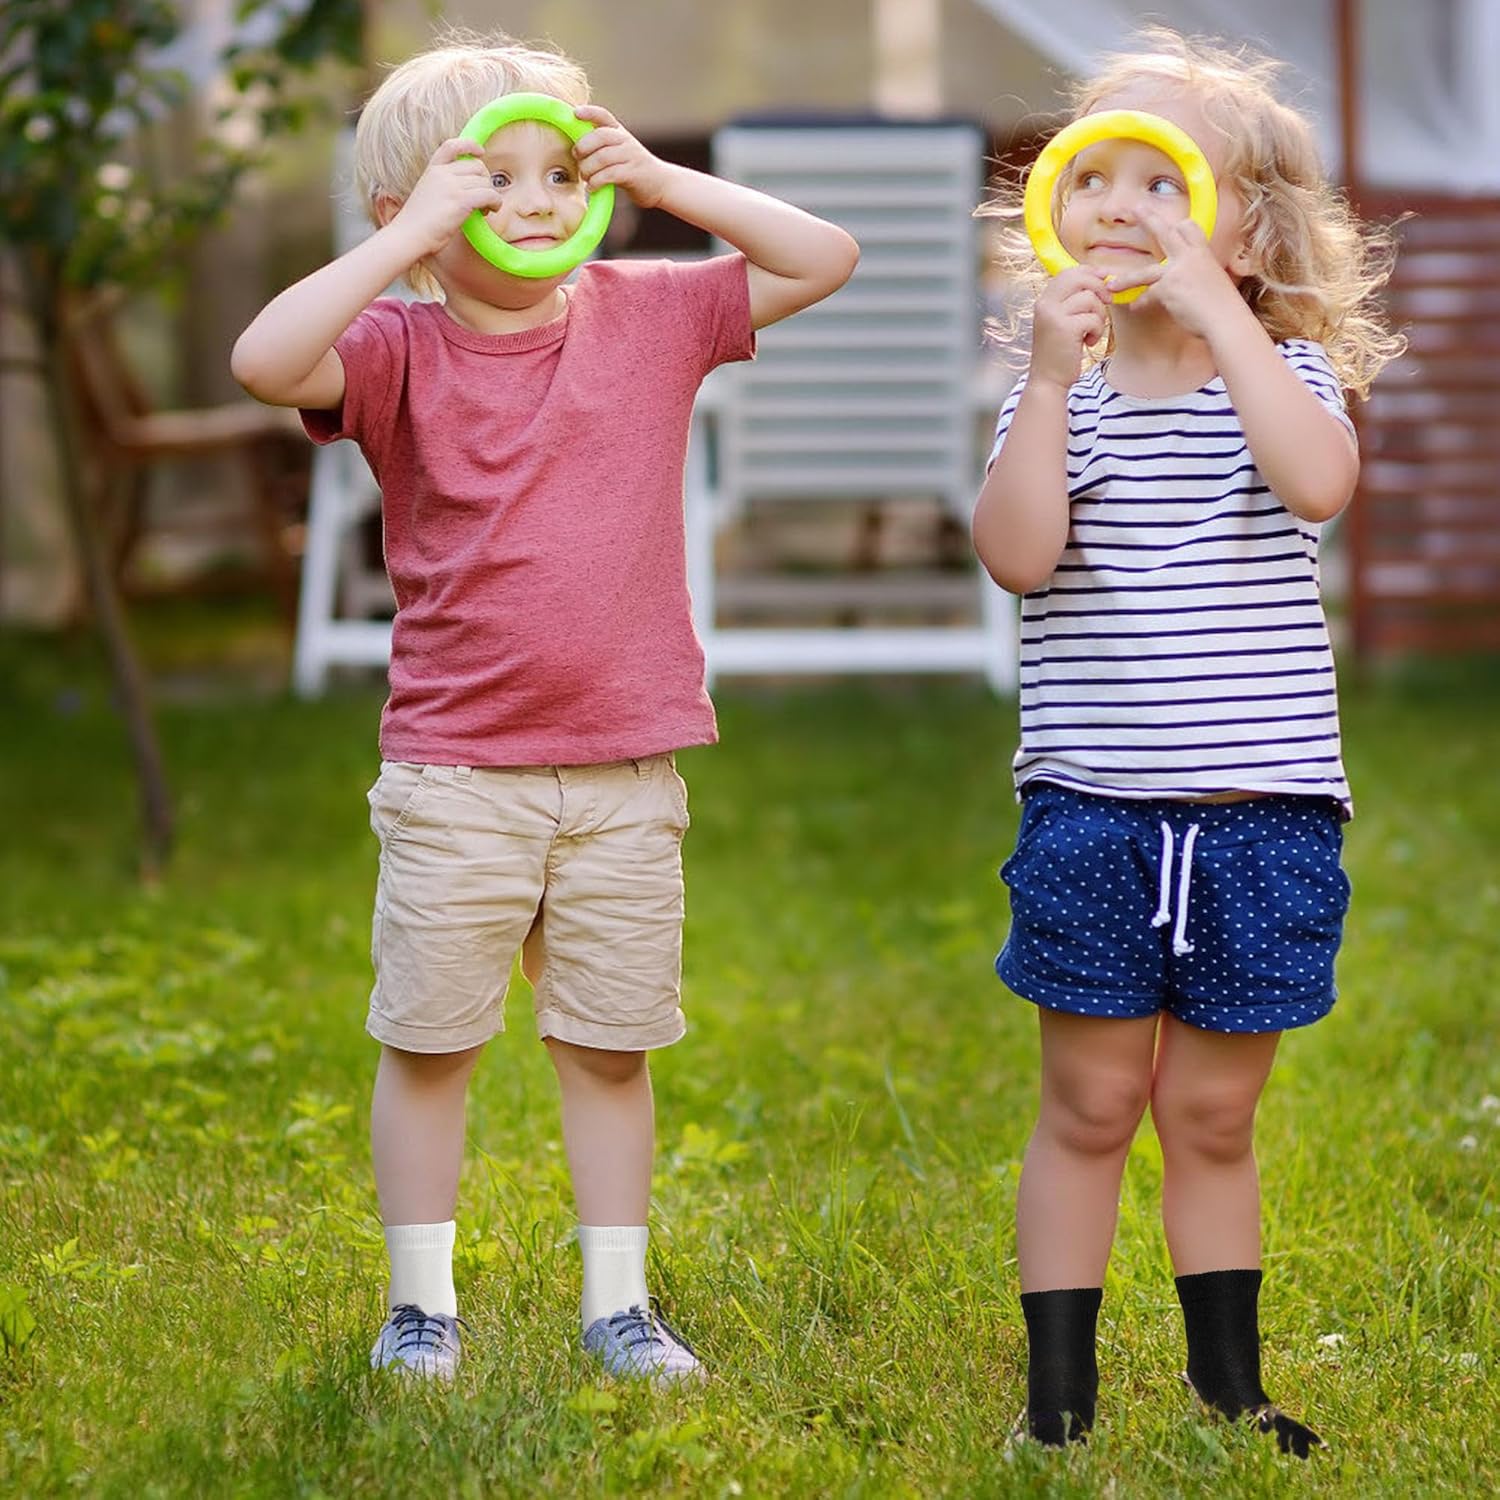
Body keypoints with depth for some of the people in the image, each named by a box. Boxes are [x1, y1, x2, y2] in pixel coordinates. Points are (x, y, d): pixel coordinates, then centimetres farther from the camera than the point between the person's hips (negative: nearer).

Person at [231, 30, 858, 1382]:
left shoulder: (649, 316, 4)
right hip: (453, 773, -2)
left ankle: (617, 1305, 22)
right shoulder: (401, 352, -6)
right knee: (428, 1043, 6)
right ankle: (421, 1303, 21)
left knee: (610, 1047, 11)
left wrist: (664, 183, -3)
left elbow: (827, 259, 4)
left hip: (626, 774, 2)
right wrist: (413, 236, -22)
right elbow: (264, 360, -25)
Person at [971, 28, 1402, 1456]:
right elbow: (1017, 553, -12)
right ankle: (1058, 1390, 15)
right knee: (1089, 1104, 5)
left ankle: (1229, 1386, 24)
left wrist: (1217, 310, -23)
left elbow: (1317, 483, -23)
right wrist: (1055, 380, -19)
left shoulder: (1284, 372, 0)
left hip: (1260, 809, 0)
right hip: (1091, 811, 0)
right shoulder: (1061, 388, 3)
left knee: (1212, 1115, 10)